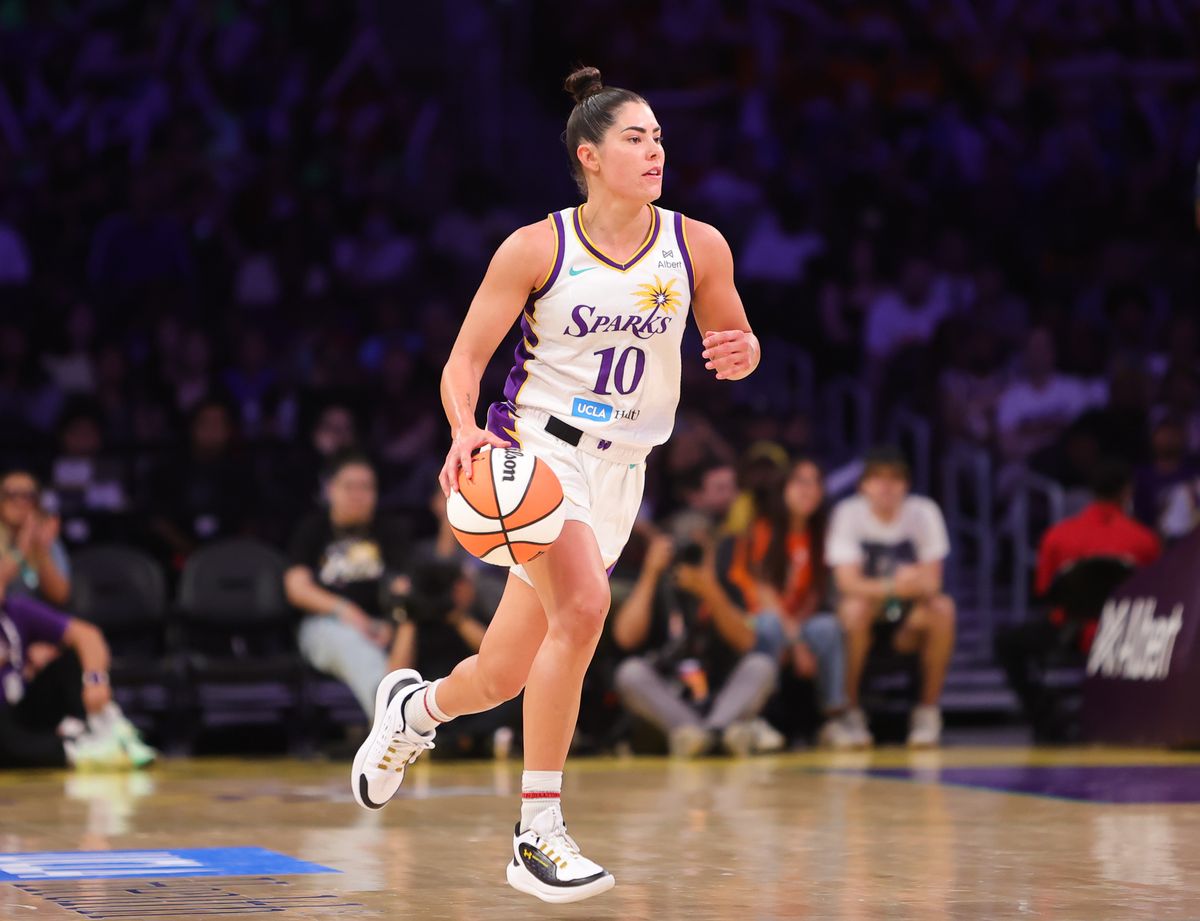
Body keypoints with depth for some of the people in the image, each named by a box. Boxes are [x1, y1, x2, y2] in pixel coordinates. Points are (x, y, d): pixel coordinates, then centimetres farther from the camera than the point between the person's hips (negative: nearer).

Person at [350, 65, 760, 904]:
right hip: (538, 448, -4)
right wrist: (465, 432, -25)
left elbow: (737, 343, 11)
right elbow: (464, 362, -5)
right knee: (584, 605, -31)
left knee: (501, 679, 8)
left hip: (619, 471, 4)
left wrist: (739, 353, -13)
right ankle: (538, 834, -23)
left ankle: (417, 706, 47)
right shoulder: (536, 249, -8)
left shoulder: (697, 246, -1)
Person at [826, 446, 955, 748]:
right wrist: (892, 587, -40)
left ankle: (928, 711, -17)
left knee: (942, 609, -30)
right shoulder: (848, 513, -12)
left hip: (907, 622, 2)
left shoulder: (924, 512, -8)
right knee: (855, 609, -36)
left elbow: (932, 581, -13)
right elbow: (847, 582, -21)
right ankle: (849, 712, -22)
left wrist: (915, 585, -39)